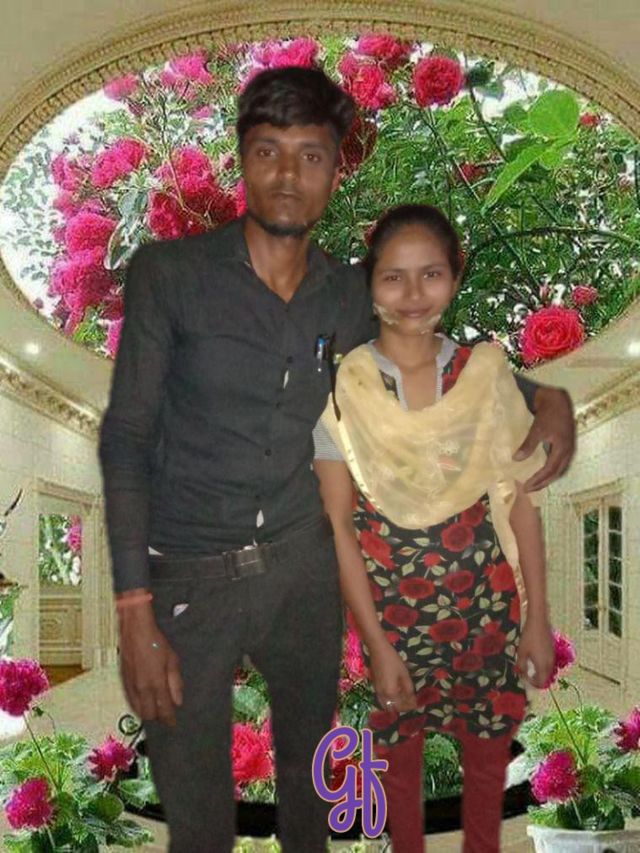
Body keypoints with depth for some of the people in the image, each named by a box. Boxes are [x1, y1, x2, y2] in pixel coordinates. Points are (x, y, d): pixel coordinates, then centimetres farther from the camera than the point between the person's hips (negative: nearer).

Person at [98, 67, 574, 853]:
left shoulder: (349, 297, -1)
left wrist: (545, 394, -4)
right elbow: (126, 440, -11)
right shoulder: (167, 273, -11)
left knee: (308, 767, 24)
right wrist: (135, 613, -15)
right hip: (188, 576, -3)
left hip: (303, 564, 4)